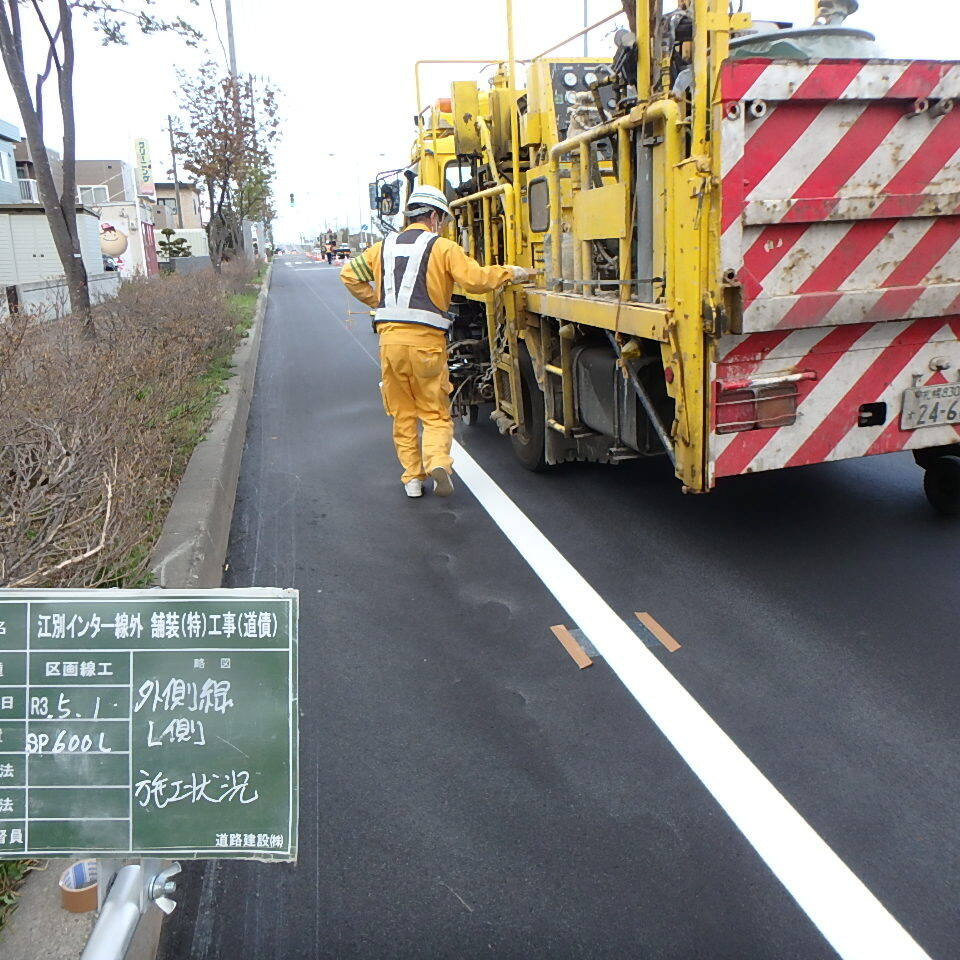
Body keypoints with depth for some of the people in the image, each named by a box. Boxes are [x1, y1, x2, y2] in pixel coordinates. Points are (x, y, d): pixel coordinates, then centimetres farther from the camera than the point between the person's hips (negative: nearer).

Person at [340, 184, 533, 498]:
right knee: (435, 412, 7)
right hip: (426, 341, -4)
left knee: (402, 413, 13)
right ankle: (437, 460, -17)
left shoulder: (384, 247, 16)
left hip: (390, 339, 4)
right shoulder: (443, 247, 0)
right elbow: (476, 279, -11)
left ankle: (411, 478, 14)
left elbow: (350, 275, 20)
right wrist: (510, 273, 2)